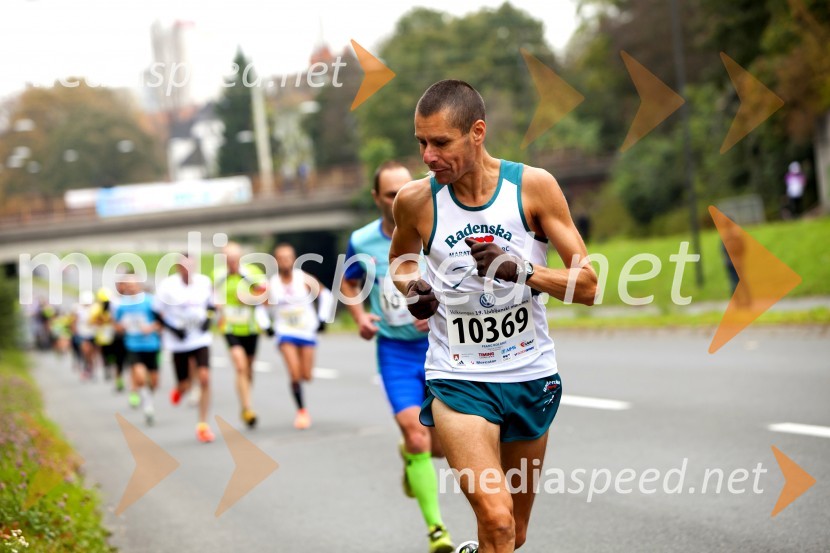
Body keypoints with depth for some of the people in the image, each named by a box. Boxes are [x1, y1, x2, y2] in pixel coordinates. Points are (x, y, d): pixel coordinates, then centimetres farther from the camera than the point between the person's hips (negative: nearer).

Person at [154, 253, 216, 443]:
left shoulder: (204, 282, -5)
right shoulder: (167, 286, -12)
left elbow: (211, 305, 11)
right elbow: (158, 313, -4)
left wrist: (207, 320, -8)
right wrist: (174, 329, -16)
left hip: (201, 339, 1)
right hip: (178, 342, -1)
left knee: (204, 379, -13)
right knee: (185, 385, 6)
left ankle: (203, 425, -2)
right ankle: (178, 390, 47)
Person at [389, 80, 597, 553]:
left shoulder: (533, 186, -9)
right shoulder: (415, 201, -6)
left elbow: (588, 285, -8)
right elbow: (400, 257, 17)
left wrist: (519, 269, -24)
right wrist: (411, 285, -5)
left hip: (531, 377, 2)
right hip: (458, 379, -2)